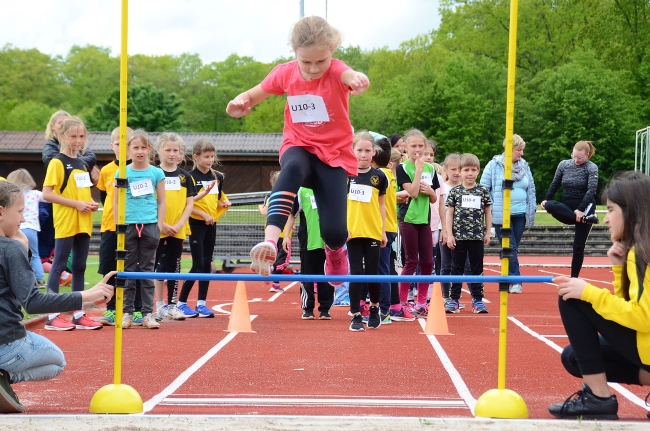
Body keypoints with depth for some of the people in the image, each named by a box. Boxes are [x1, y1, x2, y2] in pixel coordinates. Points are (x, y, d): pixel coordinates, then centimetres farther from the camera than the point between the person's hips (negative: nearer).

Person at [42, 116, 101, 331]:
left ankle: (79, 315, 15)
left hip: (83, 224, 8)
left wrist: (91, 202, 4)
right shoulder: (57, 162, -8)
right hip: (65, 223, -7)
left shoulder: (82, 164, 15)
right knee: (59, 266, -4)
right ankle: (52, 316, 0)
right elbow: (46, 193, -15)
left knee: (79, 267, 10)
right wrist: (76, 204, -19)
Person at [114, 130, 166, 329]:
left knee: (147, 270, 5)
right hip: (128, 226, 0)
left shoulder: (156, 173, 4)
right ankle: (127, 313, 9)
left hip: (150, 225, 0)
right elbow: (116, 202, 6)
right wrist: (118, 226, -1)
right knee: (128, 271, 5)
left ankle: (148, 313, 8)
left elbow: (162, 201, 7)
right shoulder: (122, 173, 4)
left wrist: (160, 224, -1)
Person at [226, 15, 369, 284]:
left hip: (334, 154, -1)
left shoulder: (336, 70, -16)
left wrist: (358, 79, -69)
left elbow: (350, 76, -42)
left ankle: (335, 252, 25)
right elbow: (253, 95, 10)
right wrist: (239, 103, -16)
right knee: (294, 167, -39)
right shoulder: (285, 73, -5)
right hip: (299, 147, 2)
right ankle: (270, 242, -52)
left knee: (333, 231, -15)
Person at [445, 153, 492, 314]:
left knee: (477, 269, 6)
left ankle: (477, 300, 13)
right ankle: (454, 300, 10)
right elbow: (450, 213, 2)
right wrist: (449, 234, -4)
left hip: (477, 237, 1)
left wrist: (487, 233, 4)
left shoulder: (483, 191, 3)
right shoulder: (455, 191, 1)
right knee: (456, 269, 6)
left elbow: (488, 212, 8)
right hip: (459, 237, 0)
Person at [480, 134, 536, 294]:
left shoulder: (524, 166, 10)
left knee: (513, 248, 9)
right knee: (510, 248, -10)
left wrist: (532, 208, 10)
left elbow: (531, 189, 16)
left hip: (520, 215, 5)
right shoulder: (494, 165, -4)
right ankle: (515, 281, -10)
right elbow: (483, 188, -2)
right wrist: (489, 208, -6)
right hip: (501, 215, -5)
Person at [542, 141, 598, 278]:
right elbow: (555, 184, 13)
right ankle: (586, 219, -29)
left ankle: (574, 278, 3)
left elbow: (591, 190, -16)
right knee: (549, 205, -30)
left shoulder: (592, 168, -7)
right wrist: (546, 199, -3)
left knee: (578, 246, -6)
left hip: (584, 208, -4)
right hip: (567, 207, 4)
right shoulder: (563, 165, 5)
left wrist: (581, 210, -27)